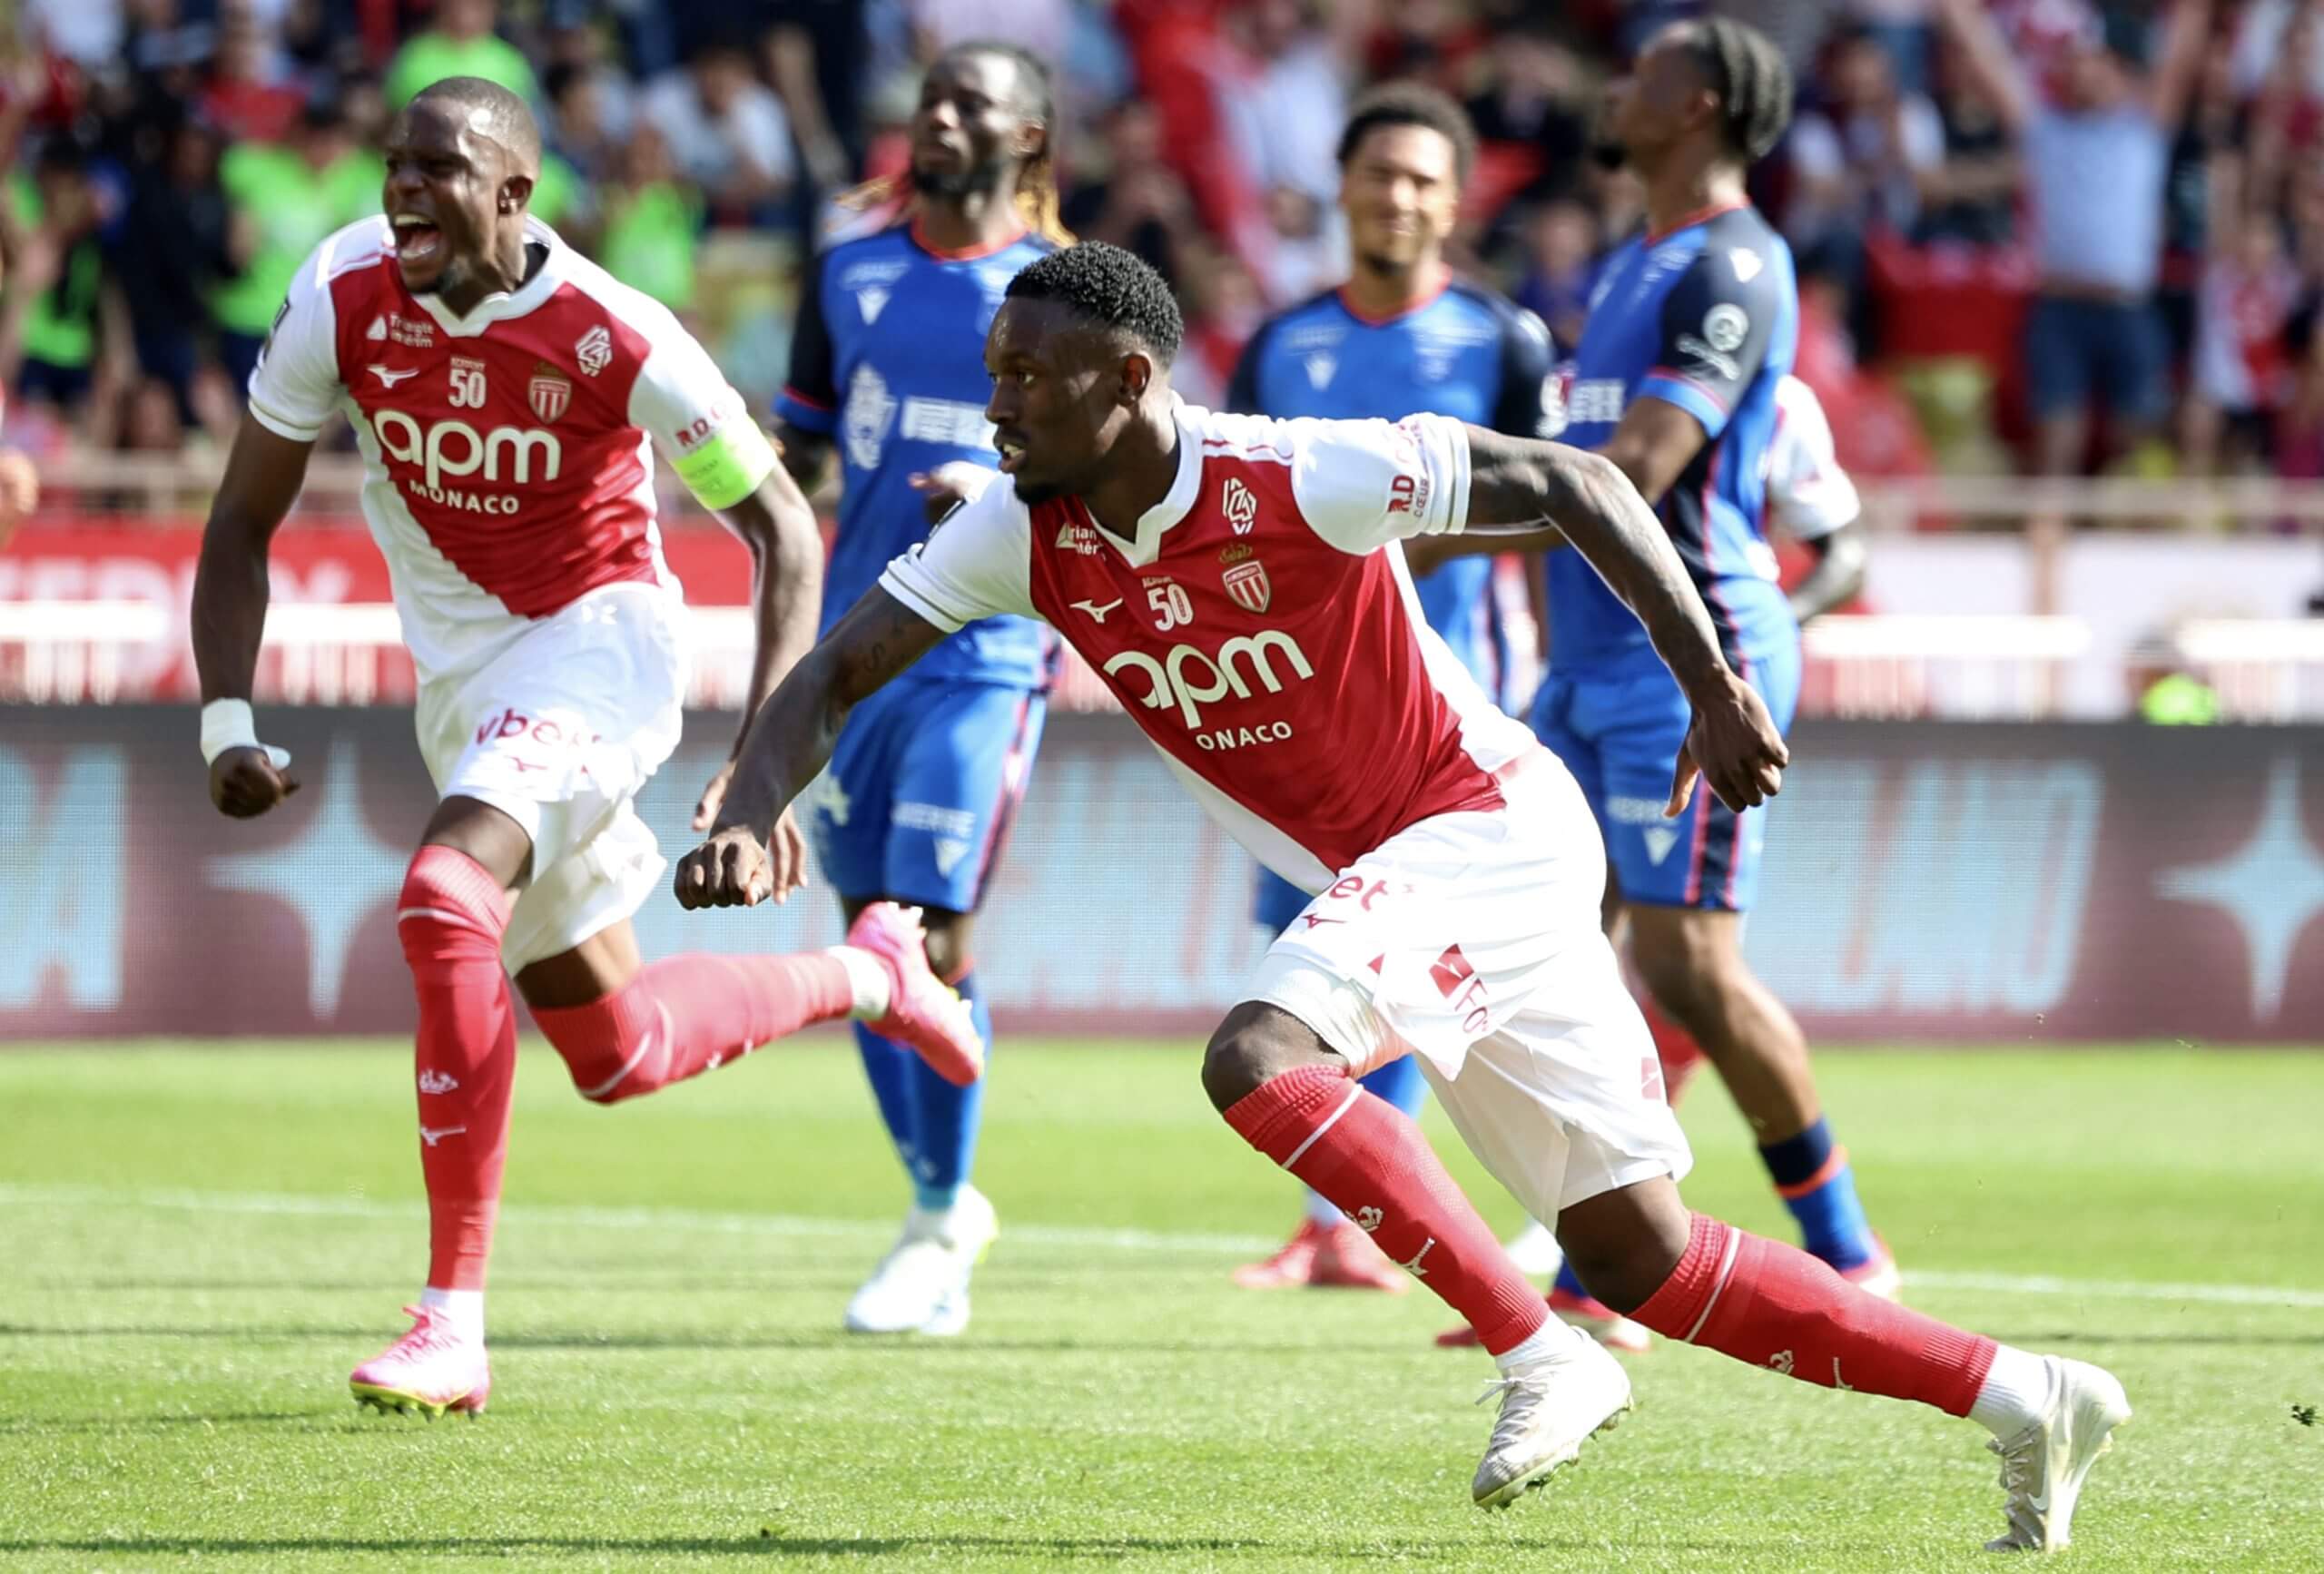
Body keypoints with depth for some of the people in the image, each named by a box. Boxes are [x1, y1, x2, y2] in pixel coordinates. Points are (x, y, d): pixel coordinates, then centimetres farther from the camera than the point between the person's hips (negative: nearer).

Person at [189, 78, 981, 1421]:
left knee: (448, 899, -32)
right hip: (462, 668, 6)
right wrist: (229, 725, -14)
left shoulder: (613, 341, -21)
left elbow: (781, 527, -11)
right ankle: (866, 978, 41)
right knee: (619, 1055, 11)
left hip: (597, 640, -6)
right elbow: (243, 524, -1)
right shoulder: (343, 301, -12)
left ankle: (454, 1322, -28)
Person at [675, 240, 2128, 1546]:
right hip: (1376, 872, 7)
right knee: (1641, 1262, 6)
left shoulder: (1297, 480, -23)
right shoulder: (1022, 534, -5)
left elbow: (1576, 486, -16)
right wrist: (753, 816, -20)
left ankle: (1542, 1356, -20)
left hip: (1487, 828, -7)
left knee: (1258, 1059, -30)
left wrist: (1715, 691, -18)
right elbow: (837, 674, -1)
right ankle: (2024, 1401, 14)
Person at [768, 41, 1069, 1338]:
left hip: (987, 656, -4)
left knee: (933, 933, -11)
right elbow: (799, 454, 16)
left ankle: (941, 1228, 1)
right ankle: (943, 1201, 23)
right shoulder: (851, 276, 11)